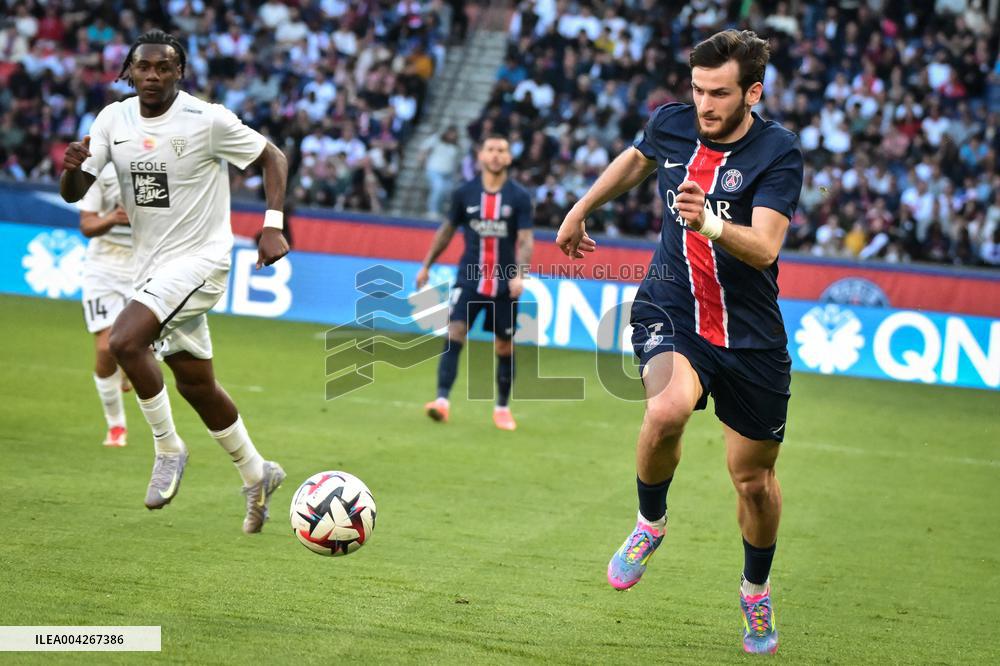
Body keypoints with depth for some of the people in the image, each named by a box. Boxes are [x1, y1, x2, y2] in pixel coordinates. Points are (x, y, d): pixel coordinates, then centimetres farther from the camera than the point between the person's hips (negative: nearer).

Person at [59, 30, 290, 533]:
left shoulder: (207, 120, -14)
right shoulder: (113, 119, 0)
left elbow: (272, 158, -3)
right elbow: (73, 193, -1)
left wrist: (273, 226, -14)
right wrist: (72, 166, -24)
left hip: (200, 260, -7)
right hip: (152, 265, 7)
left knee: (124, 341, -26)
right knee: (195, 384, 15)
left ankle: (168, 449, -8)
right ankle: (257, 475, 33)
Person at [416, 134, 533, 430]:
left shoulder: (520, 197, -3)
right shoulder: (465, 193, 2)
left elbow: (525, 240, -6)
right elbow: (447, 230, 14)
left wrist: (519, 275, -21)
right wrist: (426, 265, 14)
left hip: (504, 283, 0)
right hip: (469, 278, 0)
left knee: (505, 347, 7)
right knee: (454, 334, -16)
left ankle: (502, 407, 23)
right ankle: (442, 400, -22)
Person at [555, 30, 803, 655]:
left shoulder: (779, 152, -15)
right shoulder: (672, 123, -4)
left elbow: (764, 248, -27)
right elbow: (637, 158, 22)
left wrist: (712, 227, -45)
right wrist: (581, 209, 30)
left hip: (750, 337, -1)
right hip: (670, 315, 1)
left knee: (754, 478, 9)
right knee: (667, 410, -32)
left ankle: (757, 591, 39)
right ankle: (651, 522, -2)